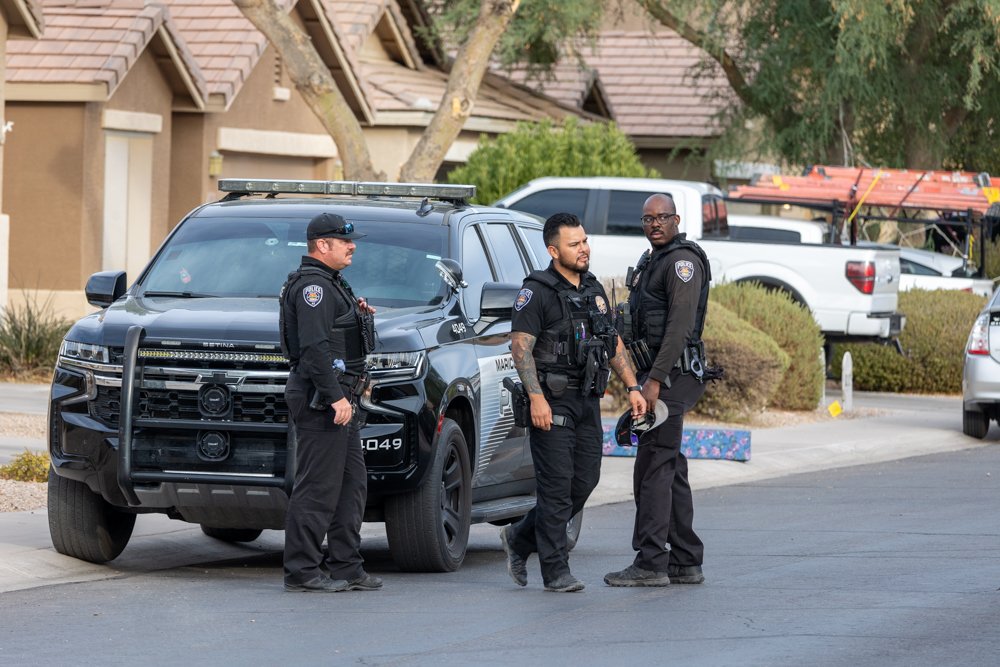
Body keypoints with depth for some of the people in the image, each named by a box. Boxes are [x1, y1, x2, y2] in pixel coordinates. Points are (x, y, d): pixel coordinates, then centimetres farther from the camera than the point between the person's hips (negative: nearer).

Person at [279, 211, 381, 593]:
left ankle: (345, 567, 15)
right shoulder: (312, 285, -13)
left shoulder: (330, 283, 21)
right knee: (317, 488, -9)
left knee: (352, 483, 11)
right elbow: (313, 346, -22)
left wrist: (357, 315, 12)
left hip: (338, 398, 11)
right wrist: (336, 396, -25)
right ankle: (302, 572, -7)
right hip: (321, 400, -11)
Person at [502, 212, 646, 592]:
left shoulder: (594, 290, 15)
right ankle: (556, 572, -2)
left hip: (588, 401, 7)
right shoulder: (537, 292, -8)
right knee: (557, 485, -7)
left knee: (584, 481, 7)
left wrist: (632, 387, 11)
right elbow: (520, 346, -14)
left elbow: (614, 344, 21)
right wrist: (535, 397, -22)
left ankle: (520, 539, 23)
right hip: (552, 402, -7)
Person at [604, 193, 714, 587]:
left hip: (672, 376, -11)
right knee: (671, 470, 12)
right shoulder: (651, 261, 20)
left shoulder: (682, 260, -12)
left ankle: (650, 564, -13)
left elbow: (680, 325, -20)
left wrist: (656, 379, -24)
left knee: (653, 469, -12)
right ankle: (686, 563, 16)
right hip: (659, 375, 11)